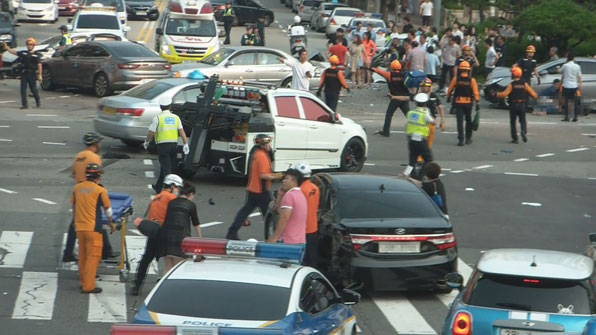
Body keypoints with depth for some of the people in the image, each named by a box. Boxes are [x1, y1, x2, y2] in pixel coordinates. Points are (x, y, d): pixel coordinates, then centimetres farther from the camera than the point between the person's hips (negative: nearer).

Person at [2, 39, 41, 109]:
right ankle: (24, 104, -4)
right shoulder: (23, 53, 8)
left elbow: (39, 65, -4)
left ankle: (38, 102, 30)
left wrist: (39, 75, -11)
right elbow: (13, 52, 5)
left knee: (33, 89, 6)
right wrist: (6, 47, -9)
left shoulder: (37, 55, 0)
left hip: (32, 75, -3)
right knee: (23, 89, -6)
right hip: (24, 74, 3)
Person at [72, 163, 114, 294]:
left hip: (79, 227, 6)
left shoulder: (77, 188, 5)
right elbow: (108, 209, 3)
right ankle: (88, 286, -5)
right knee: (93, 256, -2)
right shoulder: (100, 191, -8)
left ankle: (83, 282, 23)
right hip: (93, 228, -5)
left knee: (82, 256, 16)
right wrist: (111, 222, 20)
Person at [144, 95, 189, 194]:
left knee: (166, 168, -6)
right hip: (174, 144, 5)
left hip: (163, 145, -5)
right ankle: (158, 187, 33)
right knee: (165, 167, 18)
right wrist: (186, 144, -2)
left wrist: (146, 141, 11)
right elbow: (181, 131, -1)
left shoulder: (157, 118, -6)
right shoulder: (176, 117, 7)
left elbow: (151, 133, -6)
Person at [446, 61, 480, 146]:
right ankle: (468, 138, 21)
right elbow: (475, 92, -8)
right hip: (468, 103, 1)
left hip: (458, 103, -1)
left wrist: (448, 97, 21)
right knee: (468, 120, 17)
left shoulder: (455, 79, -5)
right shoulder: (472, 80, -5)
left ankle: (460, 139, -8)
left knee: (460, 121, -1)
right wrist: (477, 102, -4)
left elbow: (450, 89, 4)